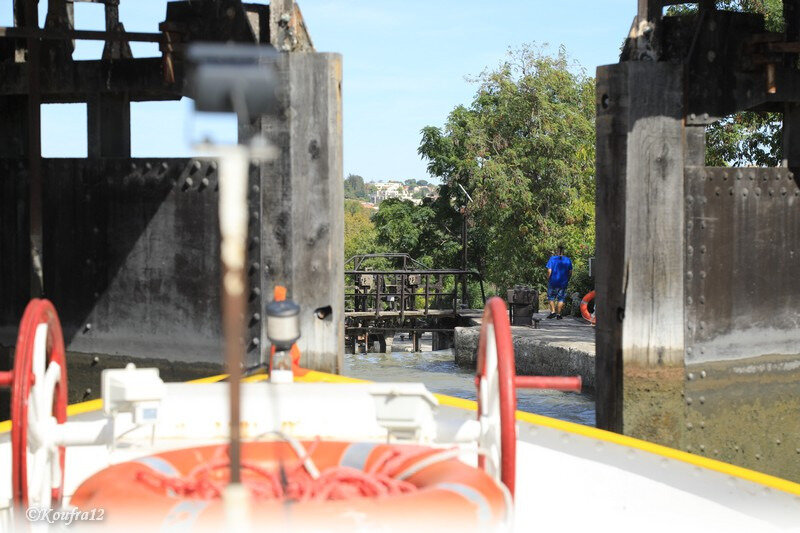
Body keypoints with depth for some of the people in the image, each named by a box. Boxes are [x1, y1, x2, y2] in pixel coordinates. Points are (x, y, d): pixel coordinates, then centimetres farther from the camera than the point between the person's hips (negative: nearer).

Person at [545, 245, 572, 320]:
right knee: (561, 298, 8)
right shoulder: (568, 260, 1)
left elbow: (549, 271, -11)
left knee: (551, 297, 12)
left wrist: (548, 279, 2)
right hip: (563, 283, 2)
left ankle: (553, 311, 0)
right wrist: (567, 280, 17)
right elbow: (570, 273, 5)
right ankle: (558, 314, 8)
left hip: (553, 282, -2)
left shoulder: (552, 259, -7)